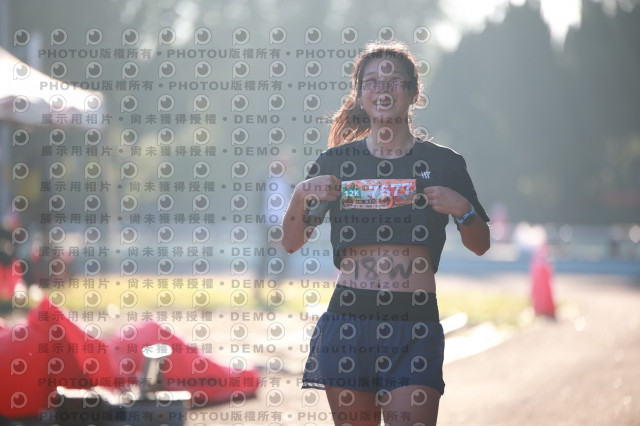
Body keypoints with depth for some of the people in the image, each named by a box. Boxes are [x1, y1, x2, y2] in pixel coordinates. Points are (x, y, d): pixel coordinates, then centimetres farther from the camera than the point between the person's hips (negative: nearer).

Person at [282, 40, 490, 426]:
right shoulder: (335, 162, 8)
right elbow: (291, 243, 13)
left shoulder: (443, 163, 5)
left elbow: (481, 246, 11)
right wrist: (301, 196, -5)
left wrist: (462, 208, -8)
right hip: (348, 319, 1)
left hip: (415, 325, -1)